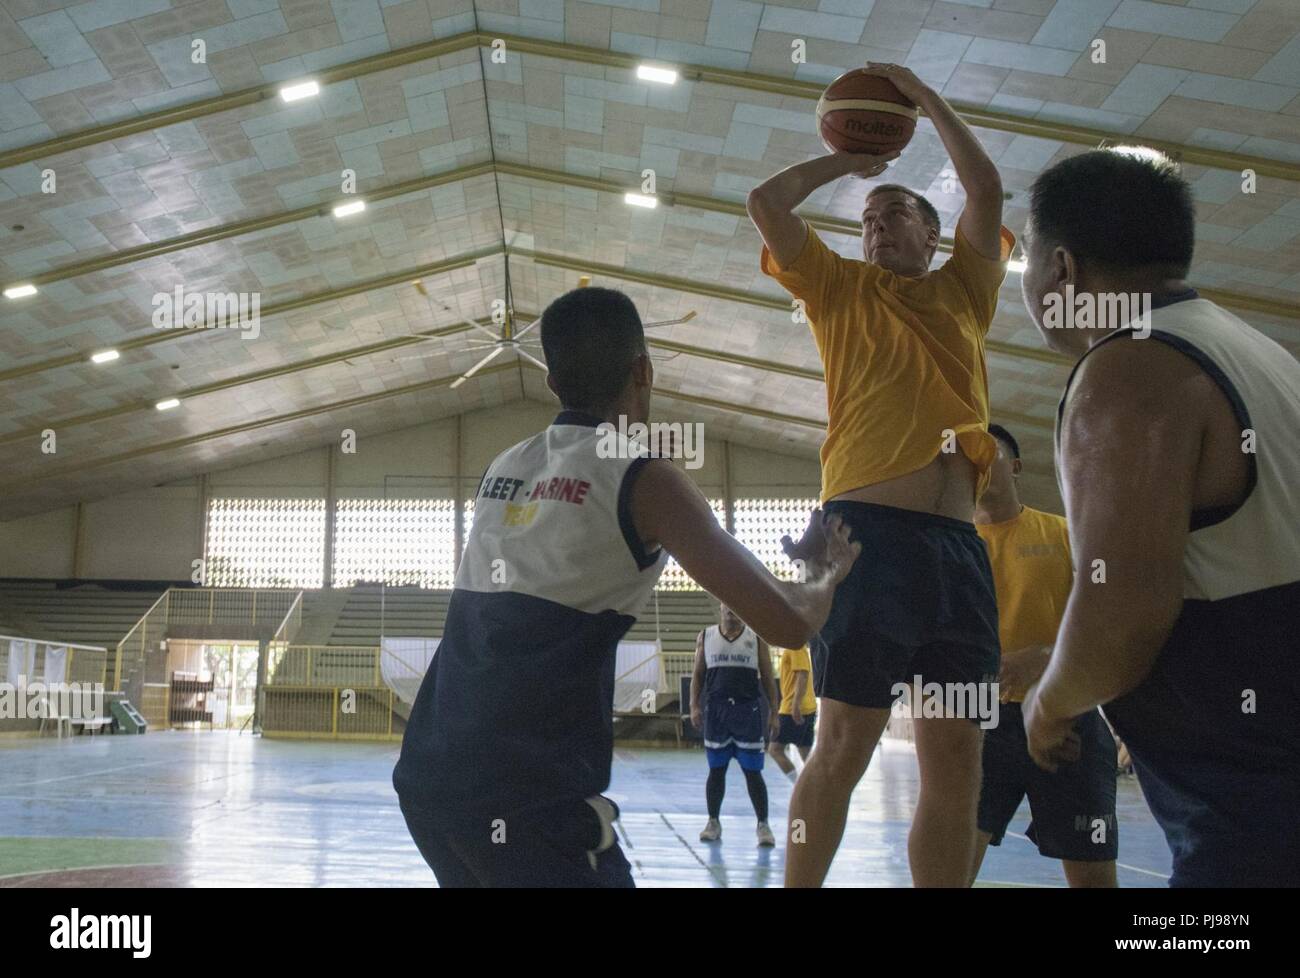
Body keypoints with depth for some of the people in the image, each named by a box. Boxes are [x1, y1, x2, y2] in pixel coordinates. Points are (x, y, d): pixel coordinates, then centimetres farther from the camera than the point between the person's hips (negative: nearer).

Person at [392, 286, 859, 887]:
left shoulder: (504, 469, 12)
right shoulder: (643, 480, -6)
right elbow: (786, 623, -9)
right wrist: (827, 571, 11)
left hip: (426, 779, 7)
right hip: (530, 802, -7)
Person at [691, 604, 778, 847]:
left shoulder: (756, 638, 4)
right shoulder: (705, 637, 8)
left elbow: (767, 679, 5)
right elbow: (697, 674, 9)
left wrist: (773, 714, 0)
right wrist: (694, 706, -3)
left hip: (748, 710, -1)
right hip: (715, 709, 1)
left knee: (753, 772, 0)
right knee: (716, 770, 7)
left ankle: (763, 825, 9)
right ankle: (713, 822, 19)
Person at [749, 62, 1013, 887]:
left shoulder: (964, 292, 23)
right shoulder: (841, 288, 17)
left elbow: (987, 191, 14)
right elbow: (768, 201, 8)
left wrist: (926, 96, 22)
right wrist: (852, 159, 21)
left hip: (960, 542, 4)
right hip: (869, 531, -3)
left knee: (956, 764, 5)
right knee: (844, 747, -4)